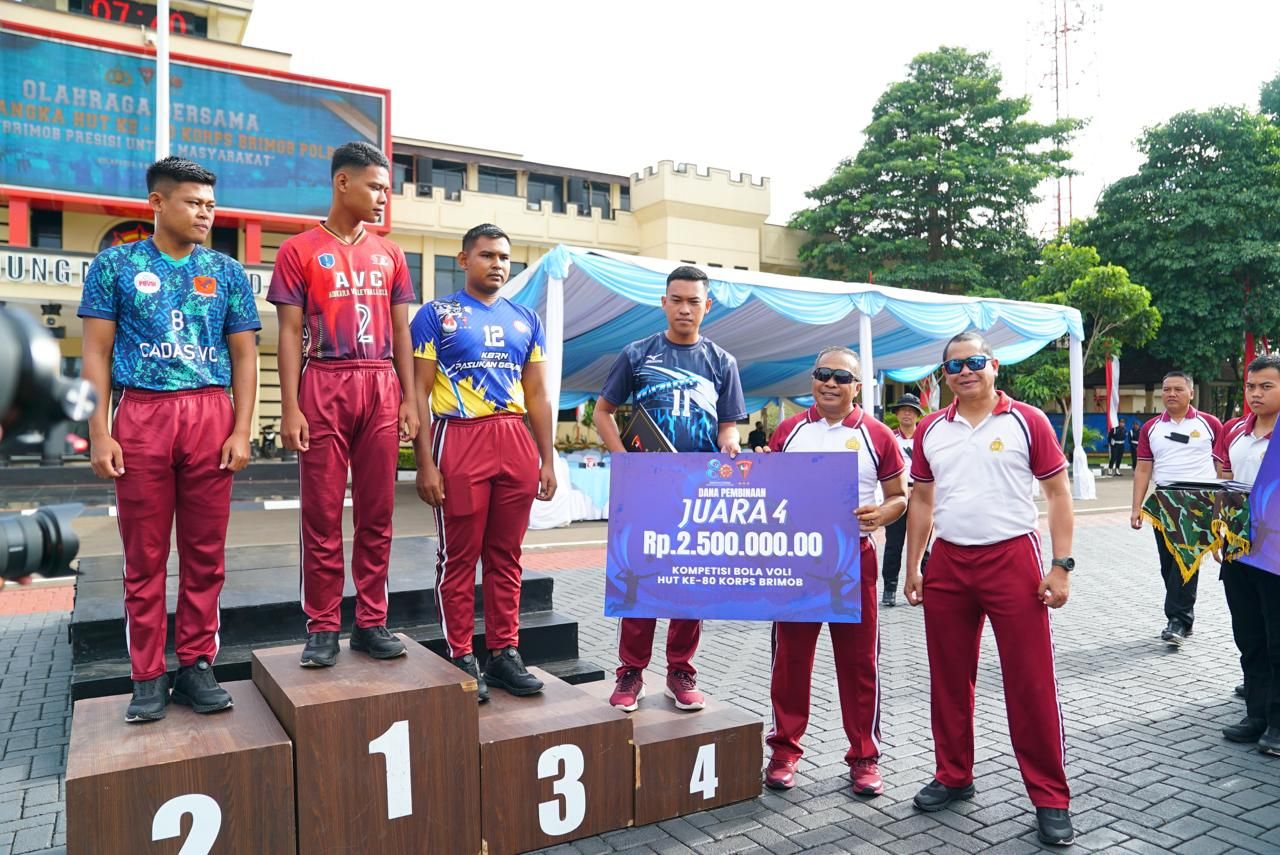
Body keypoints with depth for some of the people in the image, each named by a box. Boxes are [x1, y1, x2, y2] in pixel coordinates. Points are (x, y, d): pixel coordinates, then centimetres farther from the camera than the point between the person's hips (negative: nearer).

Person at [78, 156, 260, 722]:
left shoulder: (227, 272, 11)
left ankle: (196, 666, 16)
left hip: (211, 416, 1)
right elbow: (97, 353, 5)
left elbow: (244, 356, 9)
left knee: (205, 553, 4)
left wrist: (241, 431, -1)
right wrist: (98, 432, -4)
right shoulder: (116, 265, 8)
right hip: (141, 416, -1)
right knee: (144, 555, 5)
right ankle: (147, 676, 15)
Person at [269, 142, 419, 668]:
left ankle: (371, 624, 14)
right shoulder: (299, 251, 4)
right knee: (322, 515, 1)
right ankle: (322, 628, 12)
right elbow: (291, 334, -1)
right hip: (324, 387, -3)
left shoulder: (389, 255, 15)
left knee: (377, 514, 5)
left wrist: (409, 399, 6)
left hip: (381, 389, 4)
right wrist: (290, 407, -9)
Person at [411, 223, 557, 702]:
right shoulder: (436, 315, 3)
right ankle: (461, 658, 13)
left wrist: (547, 460, 10)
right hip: (459, 439, -4)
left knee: (506, 556, 9)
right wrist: (425, 462, -10)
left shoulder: (526, 320, 15)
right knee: (459, 557, 2)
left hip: (515, 443, 4)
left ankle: (504, 652, 19)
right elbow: (419, 393, -2)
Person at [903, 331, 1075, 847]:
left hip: (1012, 559, -4)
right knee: (949, 679, 13)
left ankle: (1051, 798, 14)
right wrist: (912, 567, 9)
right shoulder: (931, 430, 8)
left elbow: (1058, 494, -1)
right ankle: (954, 777, 29)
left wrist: (1061, 565, -8)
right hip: (948, 563, 4)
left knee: (1030, 683, 0)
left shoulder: (1026, 421, -2)